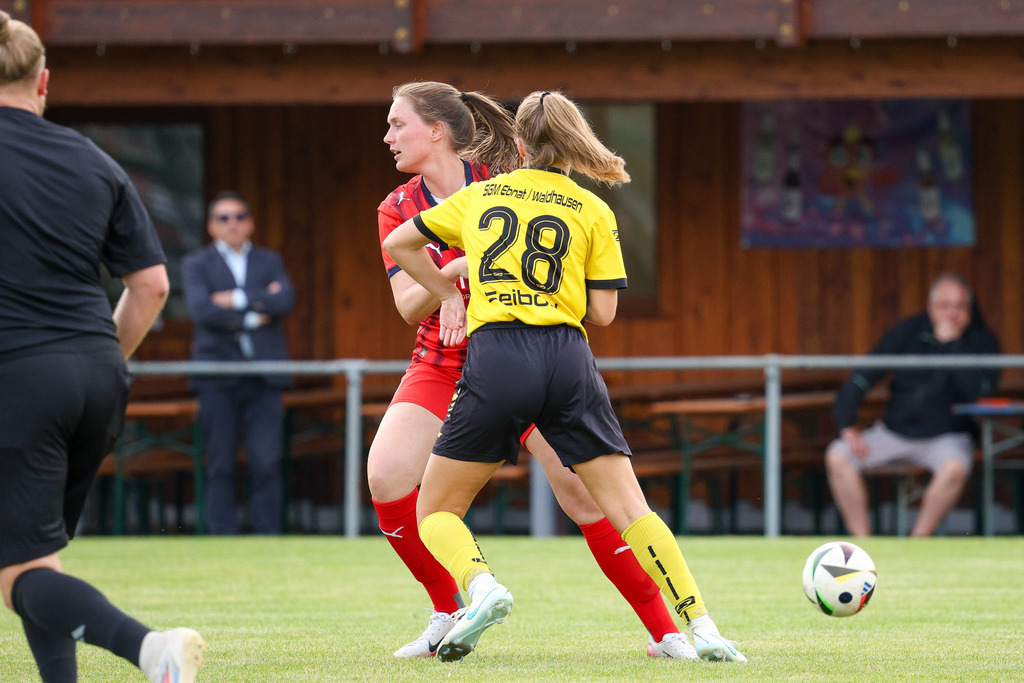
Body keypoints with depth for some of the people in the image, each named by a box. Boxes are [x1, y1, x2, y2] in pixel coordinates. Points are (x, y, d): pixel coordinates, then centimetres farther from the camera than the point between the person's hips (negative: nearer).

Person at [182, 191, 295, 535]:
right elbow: (202, 310, -8)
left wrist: (237, 300, -8)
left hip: (263, 376, 1)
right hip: (218, 379, -1)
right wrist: (254, 316, -9)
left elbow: (285, 300, -3)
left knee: (267, 463, -7)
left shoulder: (269, 261, 16)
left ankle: (268, 536, -5)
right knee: (221, 465, -2)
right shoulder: (197, 264, 9)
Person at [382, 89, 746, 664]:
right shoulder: (593, 212, 10)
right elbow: (603, 311, 6)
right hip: (568, 362, 1)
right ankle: (701, 626, -7)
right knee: (629, 508, 4)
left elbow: (399, 244, 25)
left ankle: (482, 585, -19)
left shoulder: (479, 196, 15)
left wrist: (450, 295, 33)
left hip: (495, 359, 0)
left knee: (434, 512, 9)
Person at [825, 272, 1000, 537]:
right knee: (837, 456, -18)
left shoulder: (982, 341, -5)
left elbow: (979, 391, -23)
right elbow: (861, 378, 1)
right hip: (894, 432, 3)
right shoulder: (908, 332, 1)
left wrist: (951, 343, -21)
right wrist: (847, 425, -12)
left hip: (947, 436, -3)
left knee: (955, 468, -37)